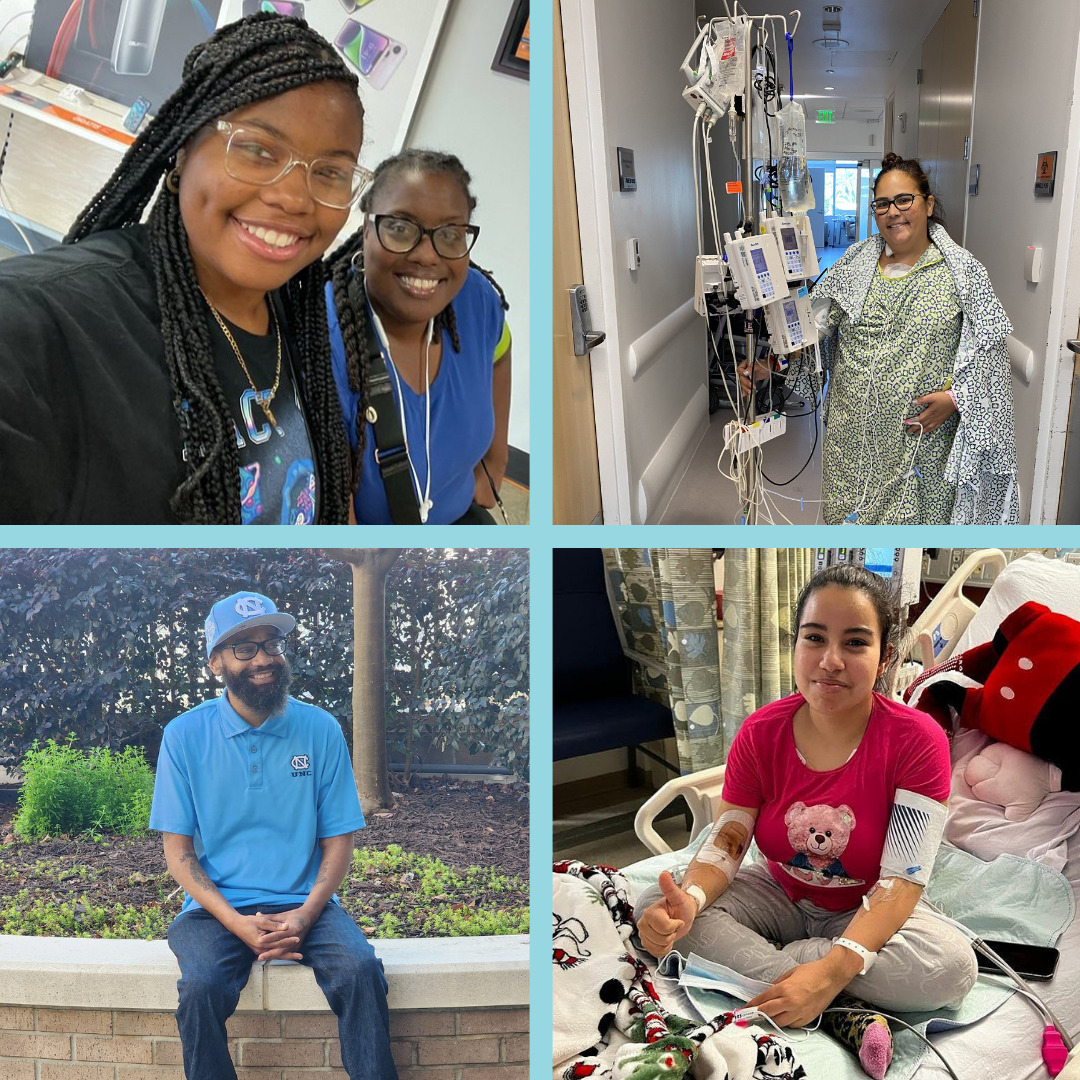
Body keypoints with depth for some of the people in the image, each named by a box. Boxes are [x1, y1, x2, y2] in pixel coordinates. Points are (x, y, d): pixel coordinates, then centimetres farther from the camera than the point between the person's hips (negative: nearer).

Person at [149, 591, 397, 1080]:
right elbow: (178, 851, 0)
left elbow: (337, 840, 4)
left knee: (361, 971, -26)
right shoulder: (184, 736, 0)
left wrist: (304, 916, -13)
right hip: (217, 907, 0)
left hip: (304, 905, 1)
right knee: (200, 989, -30)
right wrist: (238, 923, -14)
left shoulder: (321, 730, 1)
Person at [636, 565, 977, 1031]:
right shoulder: (760, 732, -11)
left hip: (865, 914, -2)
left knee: (952, 967, -34)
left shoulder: (918, 741, -21)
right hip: (779, 894, 2)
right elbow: (725, 842, -11)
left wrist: (832, 970, -41)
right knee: (655, 908, -21)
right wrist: (688, 901, -36)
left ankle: (749, 959, -22)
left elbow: (901, 880, -25)